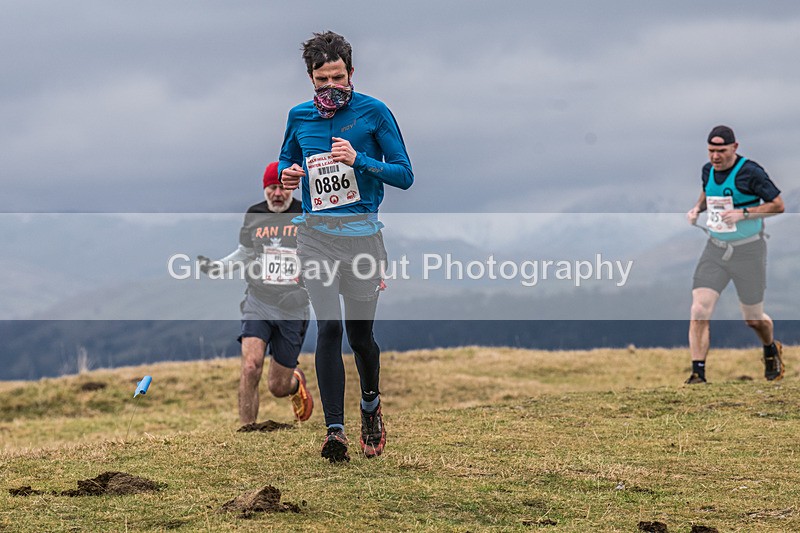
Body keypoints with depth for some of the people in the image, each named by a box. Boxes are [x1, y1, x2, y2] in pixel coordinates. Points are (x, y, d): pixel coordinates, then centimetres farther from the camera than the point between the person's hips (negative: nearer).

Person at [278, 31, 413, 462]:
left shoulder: (374, 113, -3)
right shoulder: (299, 117, 7)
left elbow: (404, 175, -2)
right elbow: (286, 159, 26)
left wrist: (359, 160, -17)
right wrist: (288, 176, 2)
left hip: (361, 231, -1)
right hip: (316, 234, 2)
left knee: (360, 333, 7)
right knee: (328, 327, -12)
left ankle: (371, 404, 37)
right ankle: (335, 431, -14)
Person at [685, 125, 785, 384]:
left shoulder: (750, 172, -15)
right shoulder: (708, 170, 4)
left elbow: (778, 205, -11)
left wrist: (743, 213, -22)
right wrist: (697, 208, 5)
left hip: (748, 251, -4)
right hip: (715, 249, 5)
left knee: (753, 318, 8)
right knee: (699, 311, -13)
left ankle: (771, 351, 42)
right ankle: (698, 373, -9)